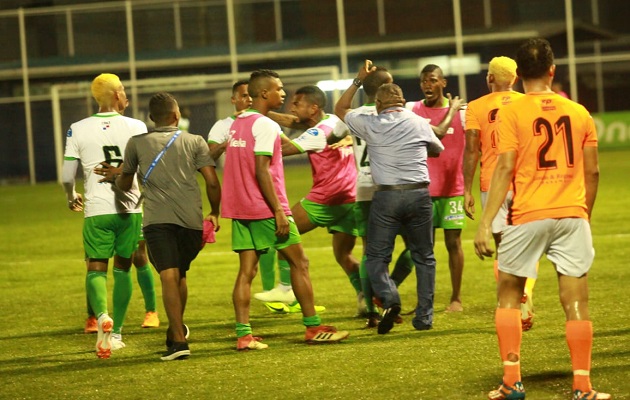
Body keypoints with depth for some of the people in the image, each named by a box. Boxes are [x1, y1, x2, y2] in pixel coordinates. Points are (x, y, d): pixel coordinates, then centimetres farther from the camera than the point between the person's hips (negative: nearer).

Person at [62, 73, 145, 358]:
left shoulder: (78, 130, -1)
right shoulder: (136, 127, -1)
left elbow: (67, 177, -1)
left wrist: (72, 197, 21)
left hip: (97, 211, -1)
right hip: (131, 209, 1)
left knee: (96, 269, 4)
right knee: (123, 268, 14)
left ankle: (102, 316, -25)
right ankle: (116, 333, 17)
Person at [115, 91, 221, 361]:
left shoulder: (137, 143, 13)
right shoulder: (195, 142, 11)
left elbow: (125, 184, 25)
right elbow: (212, 182, 3)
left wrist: (115, 177, 49)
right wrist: (214, 212, 20)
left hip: (157, 219, -2)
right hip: (191, 219, 2)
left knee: (168, 276, -12)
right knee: (180, 275, 20)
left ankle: (178, 339, -24)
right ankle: (176, 330, 34)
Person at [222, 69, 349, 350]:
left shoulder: (237, 124, 13)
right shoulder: (266, 125, -13)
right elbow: (261, 172, -19)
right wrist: (279, 211, -19)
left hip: (240, 209, 8)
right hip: (265, 208, -8)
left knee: (246, 271, 4)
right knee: (299, 263, 4)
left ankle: (243, 334, -3)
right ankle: (313, 328, 8)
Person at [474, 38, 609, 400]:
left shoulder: (512, 112, -4)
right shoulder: (579, 112, 7)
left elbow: (505, 169, -11)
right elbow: (592, 171, 9)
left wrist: (486, 223, -10)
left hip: (528, 217, -2)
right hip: (572, 217, 2)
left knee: (509, 295, 12)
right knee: (576, 301, 3)